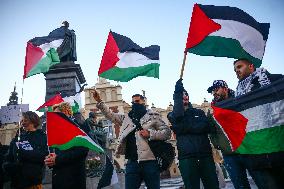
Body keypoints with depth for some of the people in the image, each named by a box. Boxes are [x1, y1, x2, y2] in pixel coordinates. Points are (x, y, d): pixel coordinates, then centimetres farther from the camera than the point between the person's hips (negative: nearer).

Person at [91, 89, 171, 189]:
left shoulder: (153, 116, 4)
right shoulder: (127, 117, 17)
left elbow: (167, 132, 0)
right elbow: (110, 115, 17)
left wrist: (150, 134, -13)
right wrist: (99, 101, 9)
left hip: (150, 161, -3)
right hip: (132, 162, 4)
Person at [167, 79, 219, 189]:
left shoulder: (199, 112, 18)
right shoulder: (173, 115, 12)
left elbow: (207, 127, 0)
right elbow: (177, 116, -14)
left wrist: (188, 128, -9)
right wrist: (178, 91, -12)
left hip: (206, 155, 2)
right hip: (186, 157, -2)